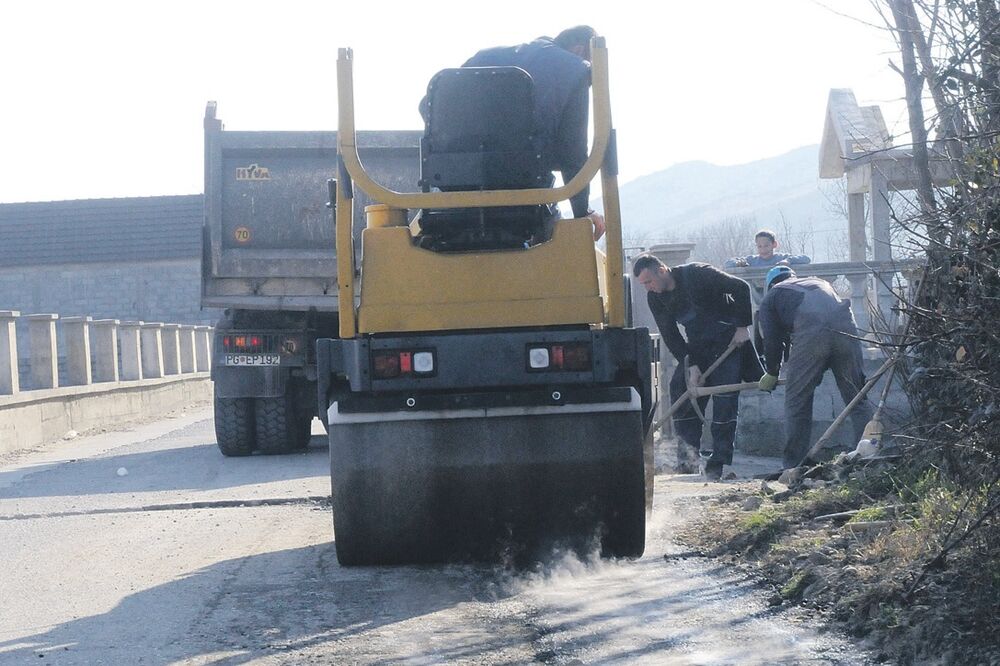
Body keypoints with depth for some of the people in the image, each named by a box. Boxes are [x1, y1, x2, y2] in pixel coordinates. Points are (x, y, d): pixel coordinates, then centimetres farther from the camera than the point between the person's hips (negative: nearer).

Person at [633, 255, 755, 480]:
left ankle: (718, 462, -9)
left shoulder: (696, 274, -23)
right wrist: (691, 365, -13)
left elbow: (741, 288, -20)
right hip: (697, 346, 6)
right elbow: (670, 336, -4)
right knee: (679, 387, -6)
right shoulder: (655, 298, -5)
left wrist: (742, 326, -19)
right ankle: (690, 450, 2)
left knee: (725, 398, -11)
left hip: (729, 339, -6)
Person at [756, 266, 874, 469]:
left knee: (797, 403, 8)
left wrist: (772, 373, 35)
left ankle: (794, 467, 9)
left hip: (809, 336, -3)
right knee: (857, 398, 9)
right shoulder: (819, 283, 40)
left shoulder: (772, 296, 27)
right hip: (845, 328, 3)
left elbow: (772, 339, 19)